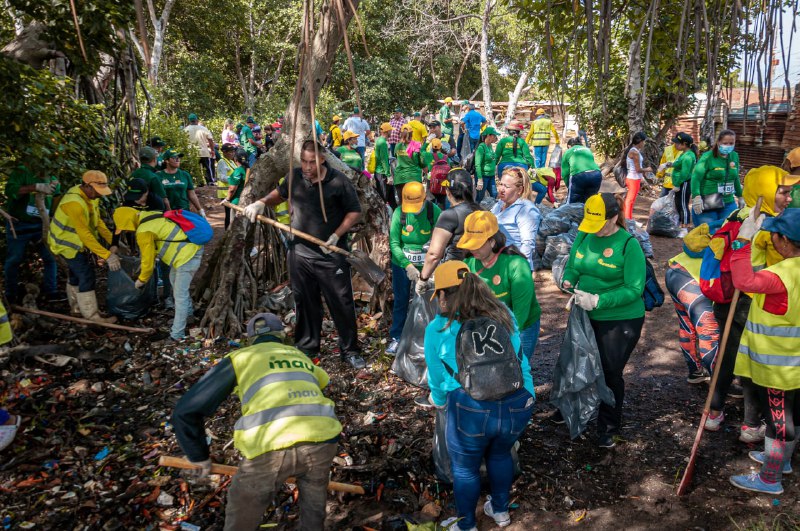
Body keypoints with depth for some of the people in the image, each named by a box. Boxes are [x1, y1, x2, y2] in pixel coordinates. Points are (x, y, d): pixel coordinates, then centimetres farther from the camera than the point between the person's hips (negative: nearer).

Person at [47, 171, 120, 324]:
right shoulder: (74, 203, -34)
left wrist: (112, 241, -9)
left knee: (77, 274, 20)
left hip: (77, 242, 9)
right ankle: (91, 316, -2)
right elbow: (85, 234, -35)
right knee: (86, 276, -9)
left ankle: (77, 307, 37)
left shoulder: (90, 196, -4)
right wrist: (107, 255, -37)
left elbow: (98, 221, 0)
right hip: (67, 244, -9)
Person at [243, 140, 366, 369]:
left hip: (331, 255, -3)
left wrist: (336, 235, -13)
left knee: (342, 303, 4)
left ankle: (350, 350, 19)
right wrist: (262, 202, 1)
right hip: (300, 253, 4)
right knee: (305, 303, 15)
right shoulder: (295, 177, 1)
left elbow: (355, 212, -3)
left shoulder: (338, 181, -11)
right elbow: (280, 193, 20)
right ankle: (306, 348, 31)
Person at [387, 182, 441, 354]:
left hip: (426, 265, -1)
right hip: (402, 264, 1)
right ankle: (396, 338, 23)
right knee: (400, 302, 10)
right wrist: (408, 266, -24)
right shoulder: (399, 212, -13)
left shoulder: (434, 211, -16)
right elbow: (394, 243, -14)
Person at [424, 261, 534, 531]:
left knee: (465, 467, 22)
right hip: (518, 403, 4)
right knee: (500, 454, 31)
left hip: (471, 408, -4)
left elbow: (436, 376, 15)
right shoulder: (504, 314, 12)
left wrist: (439, 400, 35)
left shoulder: (437, 328, 4)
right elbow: (521, 360, 16)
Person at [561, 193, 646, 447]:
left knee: (610, 372, 5)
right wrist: (568, 281, -15)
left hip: (621, 320, -5)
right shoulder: (584, 235, -2)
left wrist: (598, 301, -29)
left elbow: (634, 289, -20)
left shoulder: (628, 244, -17)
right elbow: (572, 266, 8)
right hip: (586, 317, 5)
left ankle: (608, 428, 25)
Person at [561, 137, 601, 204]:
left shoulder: (568, 152, 22)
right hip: (596, 175, 4)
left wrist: (569, 186, 25)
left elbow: (565, 173, 13)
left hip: (579, 176, -4)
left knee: (572, 204, 6)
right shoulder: (588, 150, 34)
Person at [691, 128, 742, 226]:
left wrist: (739, 196, 24)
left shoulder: (734, 156, 8)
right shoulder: (708, 157, -9)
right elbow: (696, 177, -18)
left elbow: (736, 178, 20)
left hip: (728, 204, 5)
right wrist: (696, 197, -30)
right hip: (707, 204, -5)